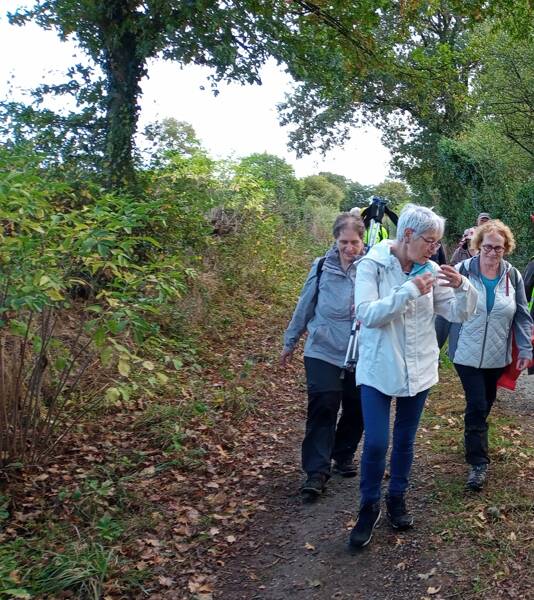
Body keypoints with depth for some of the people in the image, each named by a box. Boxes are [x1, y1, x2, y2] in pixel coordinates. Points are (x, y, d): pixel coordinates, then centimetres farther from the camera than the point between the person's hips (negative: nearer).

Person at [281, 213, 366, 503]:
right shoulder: (321, 267, -5)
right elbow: (304, 307, 5)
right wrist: (290, 343, 12)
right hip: (323, 351, -1)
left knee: (356, 409, 12)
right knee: (323, 406, -8)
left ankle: (344, 455, 36)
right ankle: (316, 472, 0)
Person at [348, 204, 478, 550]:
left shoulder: (430, 271, -1)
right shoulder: (372, 265, -12)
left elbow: (459, 314, 0)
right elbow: (366, 314, -23)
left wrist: (462, 286, -20)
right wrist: (409, 291, -28)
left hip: (418, 369, 4)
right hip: (379, 369, -4)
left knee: (405, 439, 16)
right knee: (376, 443, -5)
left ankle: (397, 498, 36)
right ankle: (369, 507, 18)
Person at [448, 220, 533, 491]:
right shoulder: (462, 271, -11)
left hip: (497, 356, 4)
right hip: (467, 354, -3)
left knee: (487, 402, 16)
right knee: (477, 405, -7)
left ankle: (474, 440, 41)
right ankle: (478, 462, 3)